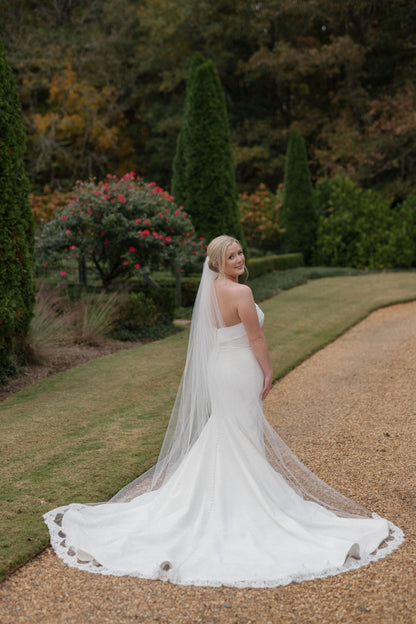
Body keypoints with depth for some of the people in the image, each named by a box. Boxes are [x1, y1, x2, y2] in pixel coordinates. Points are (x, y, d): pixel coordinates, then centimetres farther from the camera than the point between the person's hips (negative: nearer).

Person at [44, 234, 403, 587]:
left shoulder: (212, 291, 8)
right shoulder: (241, 292, -19)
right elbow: (256, 338, -16)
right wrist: (268, 372, -5)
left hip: (217, 368, 8)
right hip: (241, 370, -8)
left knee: (219, 435, 18)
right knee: (243, 437, 2)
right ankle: (244, 500, 13)